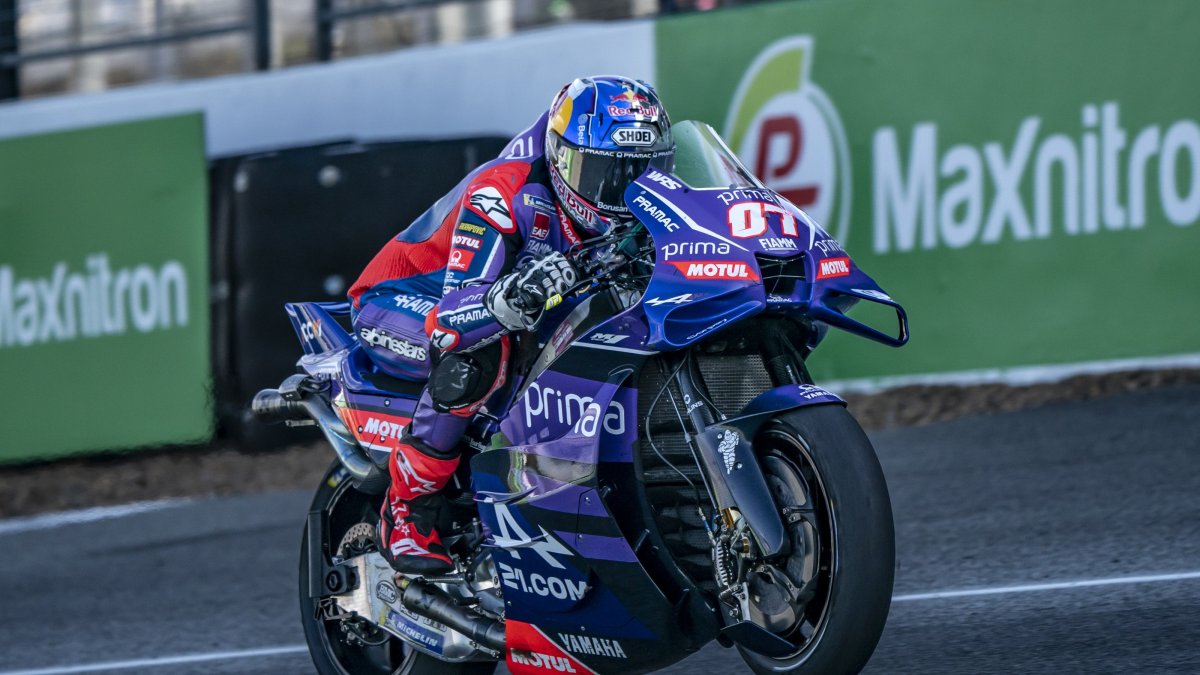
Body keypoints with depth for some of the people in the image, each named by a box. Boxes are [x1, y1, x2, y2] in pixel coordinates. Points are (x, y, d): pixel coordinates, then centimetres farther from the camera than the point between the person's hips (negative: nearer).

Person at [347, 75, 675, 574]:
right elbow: (452, 319, -41)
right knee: (480, 354, -42)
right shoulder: (504, 196, -31)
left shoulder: (623, 214, -7)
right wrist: (511, 297, -62)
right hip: (396, 307, -8)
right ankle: (408, 508, -28)